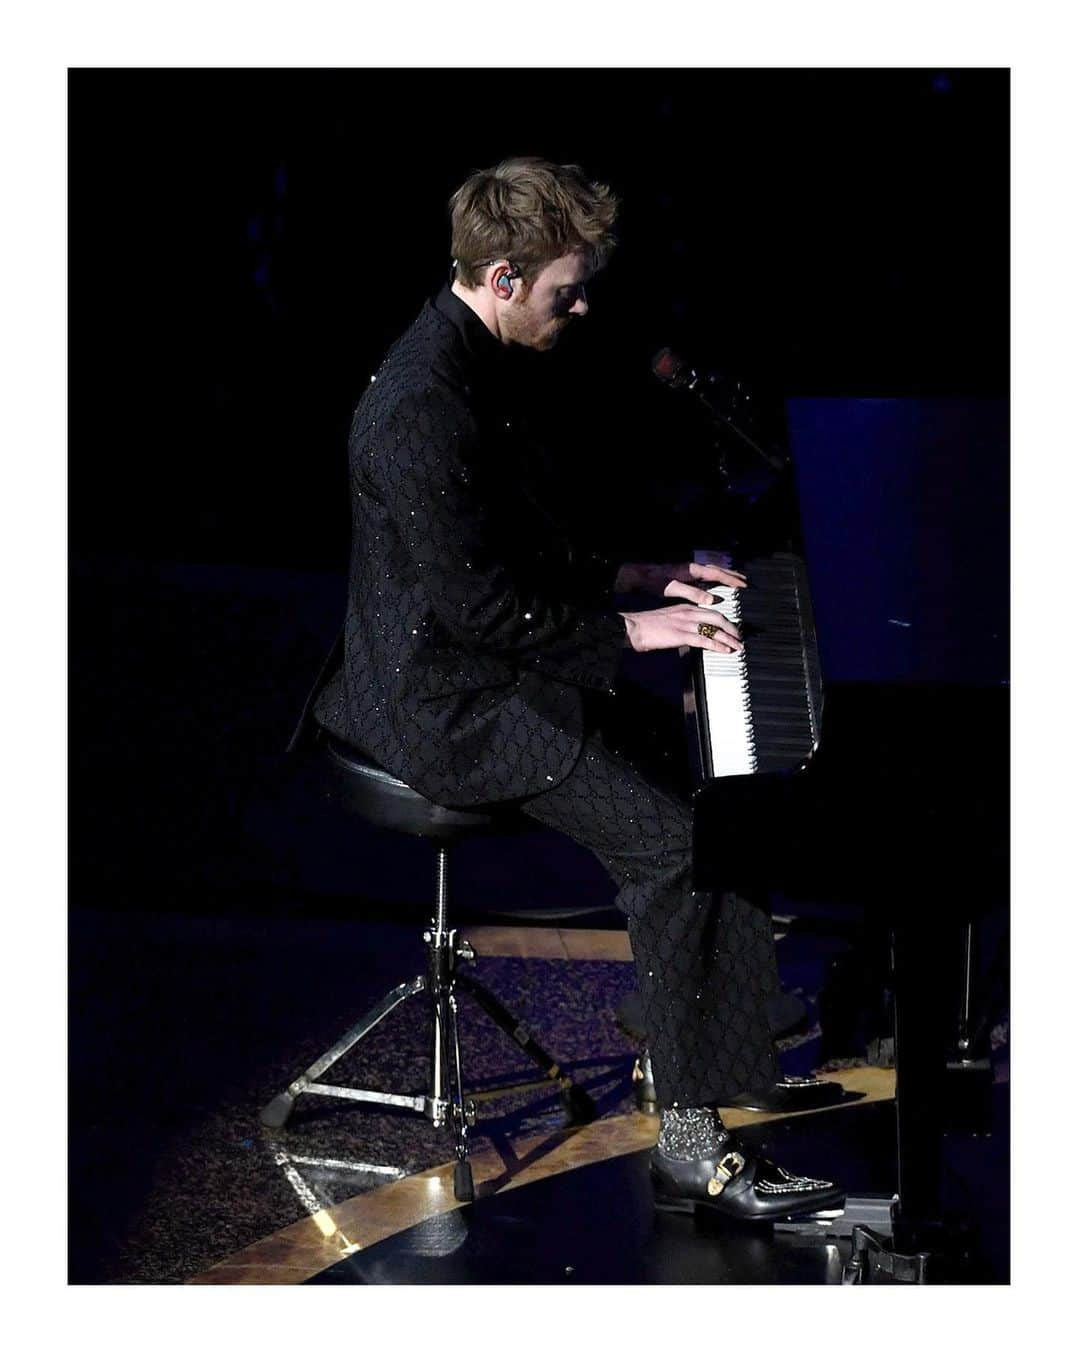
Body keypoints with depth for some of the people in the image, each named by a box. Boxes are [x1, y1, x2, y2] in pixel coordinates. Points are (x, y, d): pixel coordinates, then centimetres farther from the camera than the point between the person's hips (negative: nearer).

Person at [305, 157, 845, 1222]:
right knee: (678, 838, -20)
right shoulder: (421, 409, -25)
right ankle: (692, 1147, -16)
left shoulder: (472, 363, 9)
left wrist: (623, 576, 12)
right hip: (444, 704, -11)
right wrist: (621, 630, -17)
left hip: (486, 665, 11)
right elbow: (472, 598, -24)